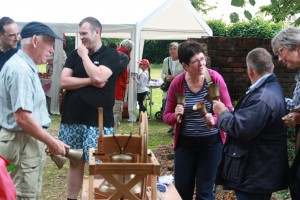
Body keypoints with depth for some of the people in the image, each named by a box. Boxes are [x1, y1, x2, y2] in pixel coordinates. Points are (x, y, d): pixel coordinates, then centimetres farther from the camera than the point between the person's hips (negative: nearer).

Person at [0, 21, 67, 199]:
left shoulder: (24, 66, 13)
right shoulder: (21, 70, -20)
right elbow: (22, 118, -27)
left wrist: (47, 142, 19)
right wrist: (52, 142, -18)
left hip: (29, 141, 10)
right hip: (23, 142, -10)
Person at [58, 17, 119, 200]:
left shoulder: (110, 54, -3)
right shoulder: (75, 54, 10)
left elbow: (98, 77, -20)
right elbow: (64, 81, -2)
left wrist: (84, 55, -8)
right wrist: (90, 82, -11)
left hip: (98, 121, -4)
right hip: (73, 119, 4)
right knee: (75, 163, 13)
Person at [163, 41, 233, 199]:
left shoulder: (215, 78, -12)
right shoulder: (177, 83, -9)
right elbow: (166, 116, 0)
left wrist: (214, 120, -26)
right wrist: (175, 115, -22)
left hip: (211, 142, -1)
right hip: (185, 143, 2)